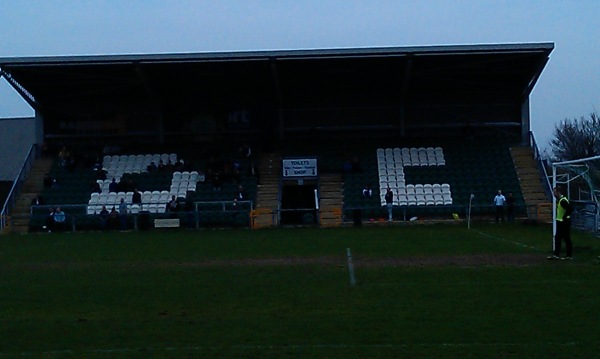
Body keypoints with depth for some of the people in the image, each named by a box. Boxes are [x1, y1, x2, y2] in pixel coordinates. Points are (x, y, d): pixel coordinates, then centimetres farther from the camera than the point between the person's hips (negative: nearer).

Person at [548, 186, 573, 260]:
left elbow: (570, 208, -29)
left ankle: (569, 255, 3)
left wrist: (565, 217, -20)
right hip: (560, 222, 10)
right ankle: (556, 254, 13)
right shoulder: (559, 200, 12)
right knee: (557, 238, 10)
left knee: (566, 239, -3)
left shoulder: (563, 201, -19)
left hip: (564, 223, -10)